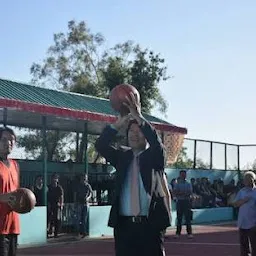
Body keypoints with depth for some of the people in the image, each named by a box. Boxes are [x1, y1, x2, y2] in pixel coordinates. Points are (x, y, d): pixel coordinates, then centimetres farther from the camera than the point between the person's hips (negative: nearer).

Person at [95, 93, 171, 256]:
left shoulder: (155, 156, 6)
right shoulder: (122, 157, 14)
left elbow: (156, 143, -15)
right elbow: (100, 146, 0)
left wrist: (139, 118, -24)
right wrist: (118, 124, -13)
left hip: (150, 224, -2)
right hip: (124, 224, 3)